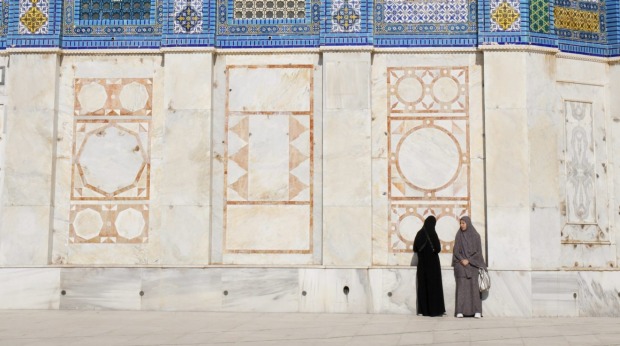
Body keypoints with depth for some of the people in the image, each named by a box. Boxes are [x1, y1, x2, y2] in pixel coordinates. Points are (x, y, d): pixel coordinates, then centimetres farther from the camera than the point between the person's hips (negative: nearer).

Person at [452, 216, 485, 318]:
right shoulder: (458, 236, 7)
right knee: (461, 286, -6)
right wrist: (462, 260, -13)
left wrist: (468, 260, -11)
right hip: (461, 265, 1)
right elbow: (455, 250, 3)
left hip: (472, 265, -1)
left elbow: (479, 251, -1)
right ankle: (460, 311, -8)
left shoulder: (476, 235, 3)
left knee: (474, 286, -7)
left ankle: (476, 311, -6)